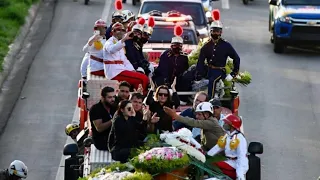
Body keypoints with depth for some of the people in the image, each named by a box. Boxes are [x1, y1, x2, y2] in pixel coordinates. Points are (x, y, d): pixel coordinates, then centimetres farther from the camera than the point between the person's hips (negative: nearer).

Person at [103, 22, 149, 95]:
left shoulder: (120, 44, 26)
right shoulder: (110, 42, -4)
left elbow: (125, 60, 22)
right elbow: (111, 50, -30)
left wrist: (132, 70, 4)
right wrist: (123, 39, -40)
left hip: (120, 71, 10)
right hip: (115, 73, -10)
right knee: (143, 79, -20)